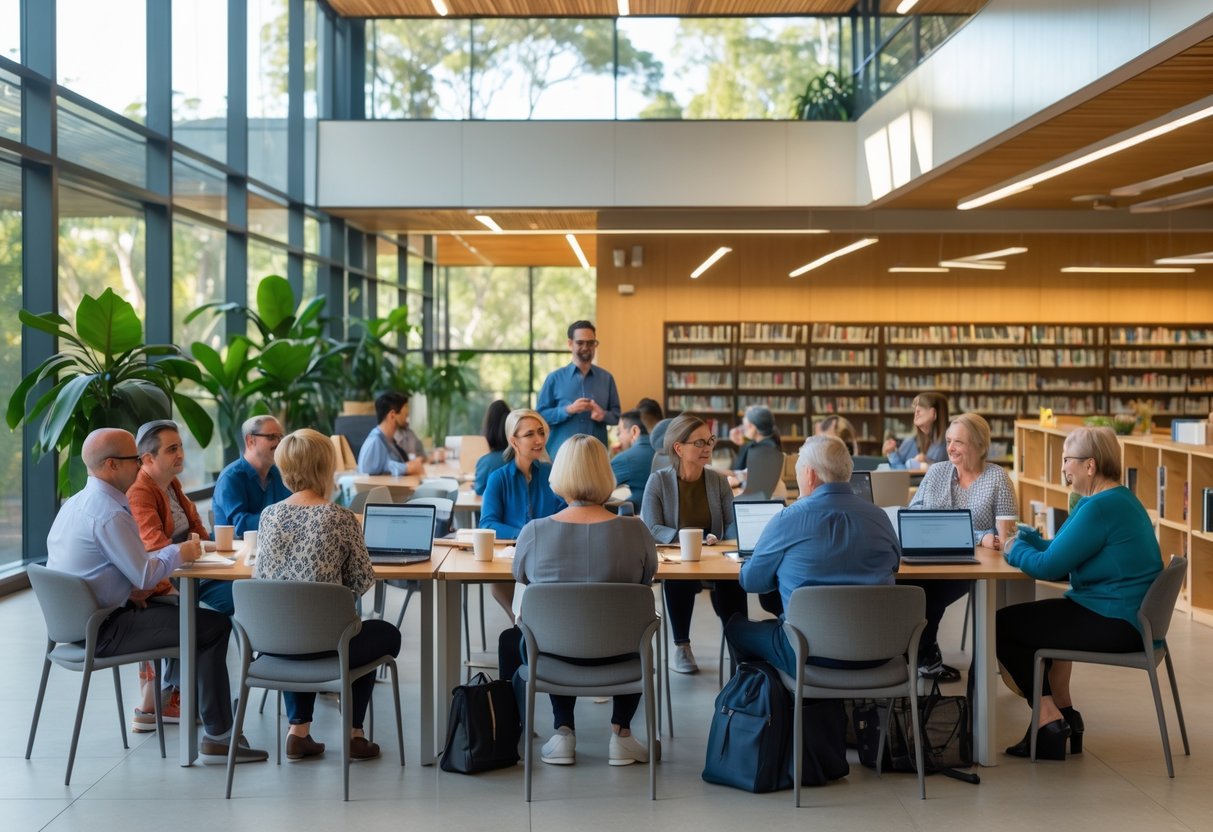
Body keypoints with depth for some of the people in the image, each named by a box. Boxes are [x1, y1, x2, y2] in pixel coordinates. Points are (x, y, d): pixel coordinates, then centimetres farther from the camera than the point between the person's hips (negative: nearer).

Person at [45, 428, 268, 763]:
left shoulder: (73, 503, 9)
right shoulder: (110, 513, -21)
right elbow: (146, 575, -19)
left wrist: (129, 588, 7)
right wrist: (178, 552, -1)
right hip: (101, 631, -10)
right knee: (214, 625, -9)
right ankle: (218, 738, -6)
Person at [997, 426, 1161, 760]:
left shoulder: (1101, 508, -21)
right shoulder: (1116, 499, 12)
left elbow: (1049, 566, -20)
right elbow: (1064, 552, 17)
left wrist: (1014, 551, -2)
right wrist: (1024, 536, 8)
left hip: (1114, 625, -11)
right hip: (1126, 616, 11)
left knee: (1003, 624, -1)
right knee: (1037, 618, 30)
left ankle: (1049, 718, 5)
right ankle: (1064, 715, 27)